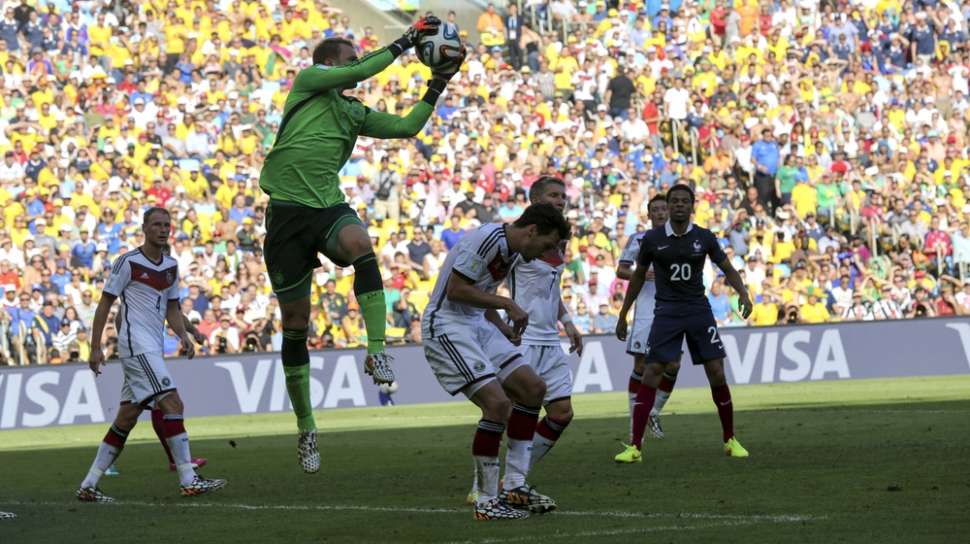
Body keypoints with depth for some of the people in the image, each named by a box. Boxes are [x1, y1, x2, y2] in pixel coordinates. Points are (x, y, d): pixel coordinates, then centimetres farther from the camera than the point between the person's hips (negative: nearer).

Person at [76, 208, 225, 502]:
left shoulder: (171, 266, 14)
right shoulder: (128, 262, -7)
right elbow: (105, 303, -4)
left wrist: (183, 335, 2)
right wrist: (95, 347, -7)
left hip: (152, 349, 8)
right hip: (136, 343, -8)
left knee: (127, 417, 8)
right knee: (172, 403, -17)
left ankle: (88, 485, 13)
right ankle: (189, 480, -20)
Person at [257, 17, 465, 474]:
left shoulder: (353, 113, 18)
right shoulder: (307, 81, 3)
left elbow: (406, 127, 16)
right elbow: (359, 73, -10)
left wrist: (438, 85, 13)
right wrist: (404, 42, -6)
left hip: (328, 207, 3)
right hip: (287, 209, -3)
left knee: (360, 246, -35)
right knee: (295, 322, 2)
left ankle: (376, 351, -39)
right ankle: (305, 427, 12)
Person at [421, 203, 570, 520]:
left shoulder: (512, 251, 12)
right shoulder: (487, 239, -19)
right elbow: (455, 290, -23)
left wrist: (503, 327, 6)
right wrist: (507, 304, -17)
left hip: (476, 324, 11)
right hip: (446, 325, -11)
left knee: (533, 388, 7)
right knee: (498, 403, -19)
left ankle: (515, 485, 12)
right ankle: (486, 500, -10)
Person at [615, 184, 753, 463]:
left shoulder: (704, 238, 0)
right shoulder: (652, 239, 0)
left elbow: (727, 269, 9)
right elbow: (638, 277, 12)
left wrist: (742, 292, -10)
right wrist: (623, 315, 14)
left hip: (698, 309, 1)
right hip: (666, 312, -1)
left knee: (717, 374, -4)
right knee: (651, 373, -11)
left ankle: (730, 440, 12)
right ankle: (635, 447, -10)